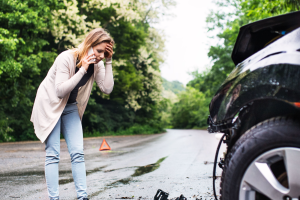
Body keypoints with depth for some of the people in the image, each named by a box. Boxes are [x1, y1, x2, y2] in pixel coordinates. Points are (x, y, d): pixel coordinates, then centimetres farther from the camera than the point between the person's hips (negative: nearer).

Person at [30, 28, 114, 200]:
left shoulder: (97, 64, -7)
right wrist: (83, 70, -33)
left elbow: (107, 88, -17)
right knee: (53, 154, -9)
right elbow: (60, 91, -29)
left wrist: (109, 62, -21)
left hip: (71, 108, 6)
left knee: (77, 153, -3)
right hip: (49, 106, -5)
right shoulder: (67, 58, -24)